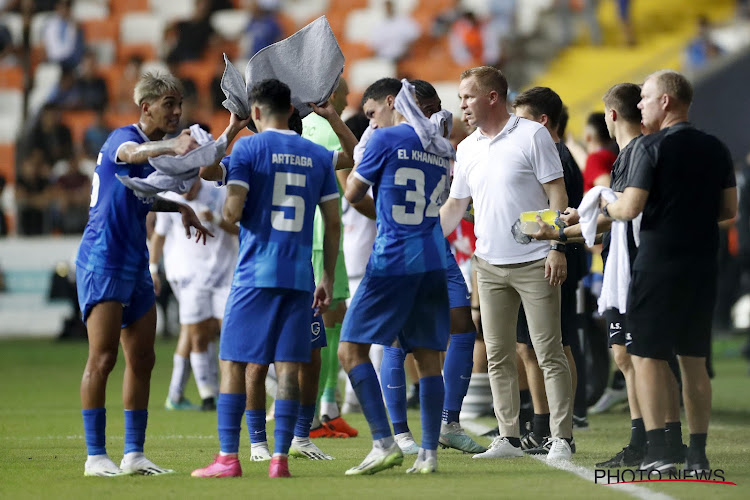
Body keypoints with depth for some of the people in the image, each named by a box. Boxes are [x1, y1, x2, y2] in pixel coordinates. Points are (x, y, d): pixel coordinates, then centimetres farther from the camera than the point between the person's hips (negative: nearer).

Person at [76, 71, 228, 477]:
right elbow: (132, 153, -40)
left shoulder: (159, 148, 13)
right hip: (102, 261, -9)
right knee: (102, 359, -10)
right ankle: (95, 456, -8)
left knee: (141, 360, 7)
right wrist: (171, 147, -60)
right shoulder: (123, 137, -13)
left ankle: (134, 454, 13)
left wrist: (180, 208, 13)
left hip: (135, 266, 9)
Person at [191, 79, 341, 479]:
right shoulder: (319, 156, 10)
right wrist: (328, 278, 14)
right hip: (300, 275, 4)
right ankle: (280, 457, -2)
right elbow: (333, 224, 9)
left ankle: (228, 458, -3)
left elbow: (233, 212, -11)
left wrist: (229, 217, 12)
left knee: (234, 363, 2)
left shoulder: (248, 149, -2)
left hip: (254, 274, -3)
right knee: (288, 367, 3)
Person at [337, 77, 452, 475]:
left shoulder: (386, 140, -6)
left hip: (391, 260, -7)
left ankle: (384, 444, -12)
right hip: (432, 260, 7)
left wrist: (353, 168, 20)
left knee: (351, 349, -2)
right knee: (427, 356, 6)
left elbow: (352, 194, 1)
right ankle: (429, 453, 2)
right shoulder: (441, 148, 13)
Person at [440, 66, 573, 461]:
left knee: (549, 353, -5)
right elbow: (455, 205, 19)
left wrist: (557, 247, -14)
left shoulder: (532, 135, -5)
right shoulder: (467, 150, 12)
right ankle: (509, 437, 11)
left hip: (535, 263, -6)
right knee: (498, 355, 5)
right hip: (489, 266, 6)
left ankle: (561, 438, -3)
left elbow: (557, 194, -6)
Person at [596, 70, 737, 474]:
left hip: (658, 262, -6)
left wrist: (606, 208, 6)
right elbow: (730, 209, 10)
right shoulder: (716, 149, 8)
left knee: (646, 355, -1)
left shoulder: (651, 147, -10)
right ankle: (697, 453, 9)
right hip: (702, 265, 6)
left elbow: (631, 208, -15)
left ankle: (657, 451, -9)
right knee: (694, 360, 10)